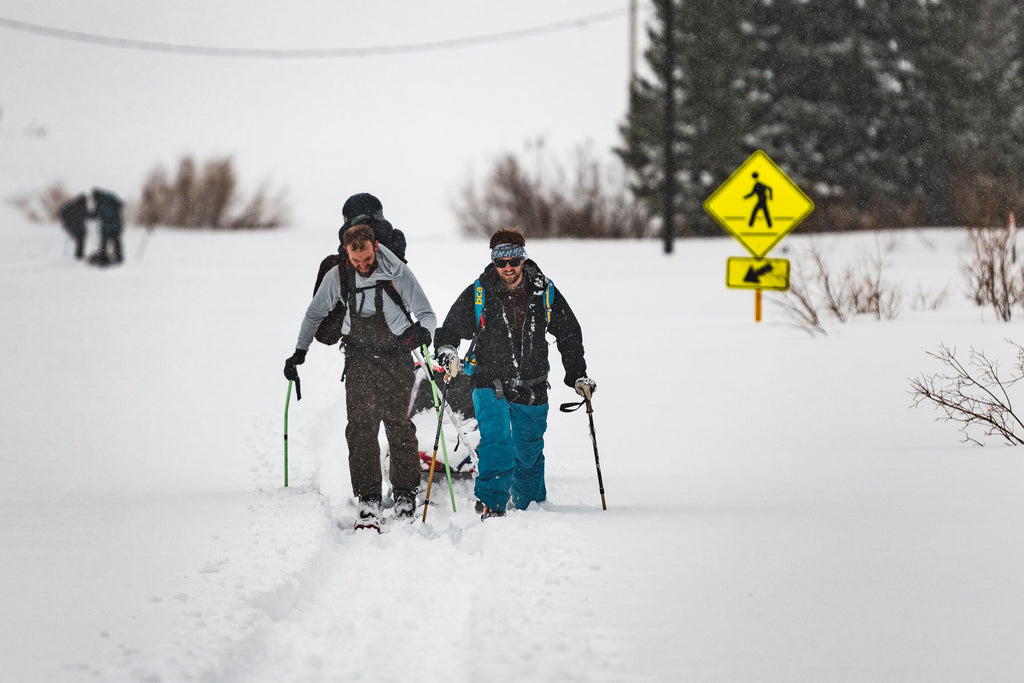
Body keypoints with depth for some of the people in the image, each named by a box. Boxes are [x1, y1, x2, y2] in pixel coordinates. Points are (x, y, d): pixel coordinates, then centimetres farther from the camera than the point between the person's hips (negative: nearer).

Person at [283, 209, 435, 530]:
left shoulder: (397, 273, -10)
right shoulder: (338, 276, -2)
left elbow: (427, 313, -7)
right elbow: (315, 314, 16)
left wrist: (423, 329, -30)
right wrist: (299, 352, 13)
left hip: (396, 356, -2)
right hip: (359, 358, 2)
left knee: (398, 424, -5)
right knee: (361, 424, -12)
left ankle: (405, 492, 12)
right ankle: (368, 499, -14)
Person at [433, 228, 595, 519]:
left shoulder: (545, 294, 0)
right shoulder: (477, 295, -4)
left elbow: (569, 335, 11)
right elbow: (450, 329, 2)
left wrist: (578, 376, 8)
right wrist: (446, 351, -20)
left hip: (532, 391, 2)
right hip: (490, 384, -2)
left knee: (529, 454, 13)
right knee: (497, 440, -25)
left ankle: (531, 508, 33)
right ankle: (492, 504, -26)